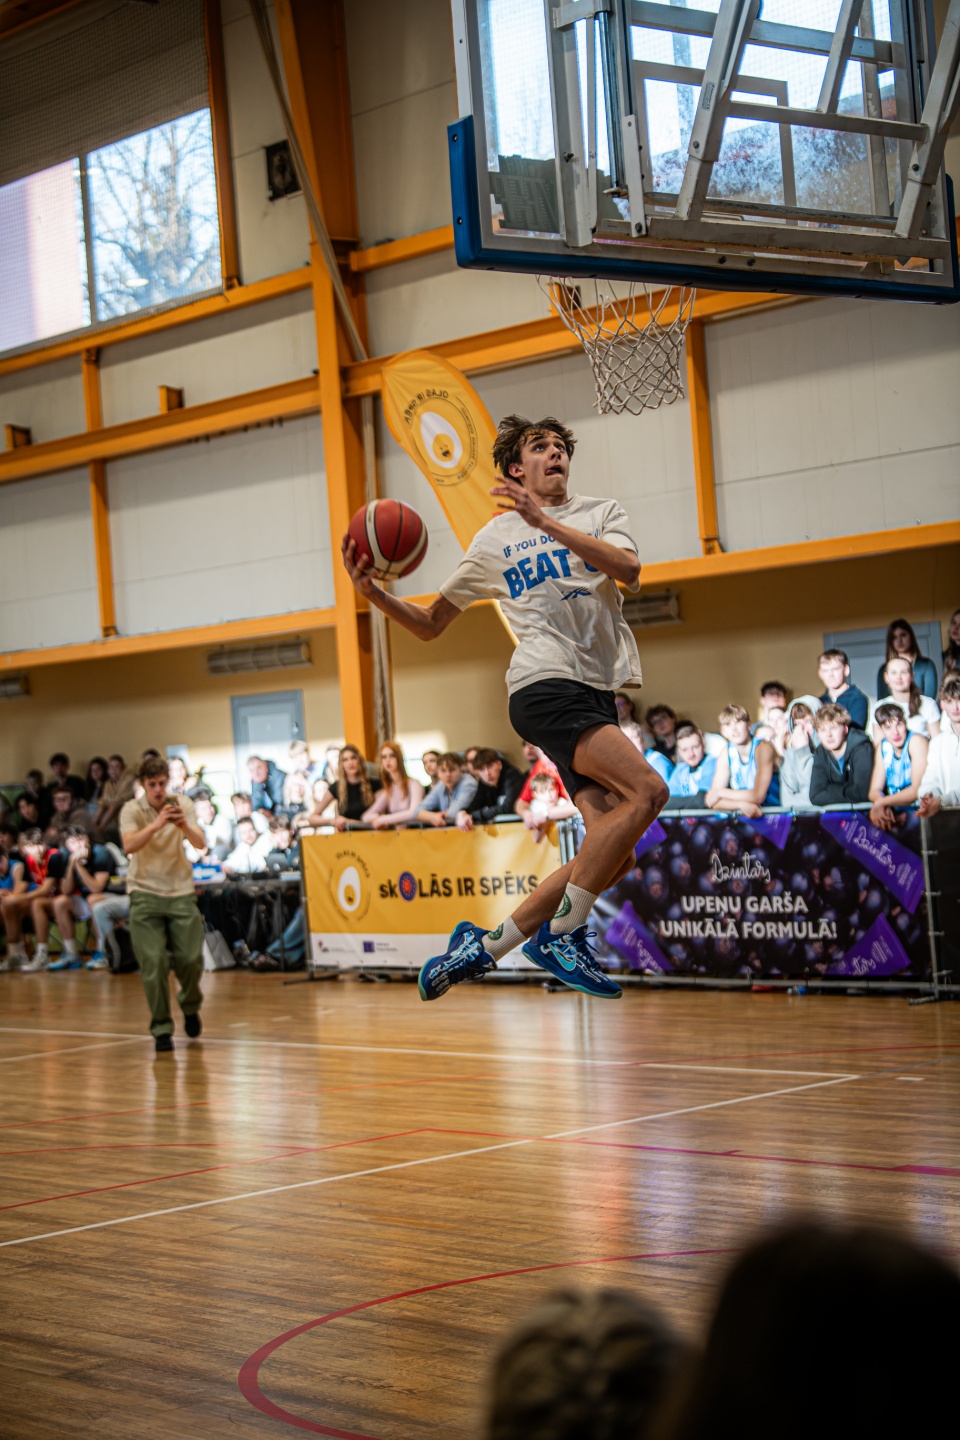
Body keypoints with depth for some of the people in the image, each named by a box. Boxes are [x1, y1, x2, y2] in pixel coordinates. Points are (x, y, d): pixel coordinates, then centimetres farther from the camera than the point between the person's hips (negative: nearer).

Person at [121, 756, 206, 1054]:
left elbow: (199, 843, -11)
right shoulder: (132, 810, -6)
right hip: (145, 894, -2)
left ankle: (190, 1006, 29)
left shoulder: (183, 804, 0)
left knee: (190, 959, -2)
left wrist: (184, 825, -31)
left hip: (181, 892, 2)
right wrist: (156, 824, -36)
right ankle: (161, 1029, 3)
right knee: (153, 963, -8)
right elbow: (129, 845, -23)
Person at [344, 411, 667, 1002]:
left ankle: (484, 946, 4)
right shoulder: (494, 539, 12)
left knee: (614, 852, -5)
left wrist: (544, 522, -16)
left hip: (598, 694, 5)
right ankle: (561, 933, -18)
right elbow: (430, 624, 17)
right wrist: (372, 591, -1)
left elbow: (628, 566, -8)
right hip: (545, 684, -5)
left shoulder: (602, 512, 16)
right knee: (647, 789, -25)